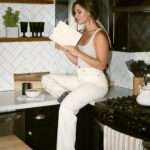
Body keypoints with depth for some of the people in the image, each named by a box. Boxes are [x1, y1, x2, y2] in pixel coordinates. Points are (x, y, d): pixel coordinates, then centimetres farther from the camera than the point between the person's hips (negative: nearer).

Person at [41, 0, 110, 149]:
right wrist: (65, 49, 3)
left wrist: (77, 52, -22)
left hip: (95, 82, -9)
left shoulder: (99, 35, -11)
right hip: (80, 78, 9)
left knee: (66, 106, -29)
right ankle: (66, 94, -13)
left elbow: (101, 64, -18)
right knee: (46, 79, 6)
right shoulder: (82, 34, 14)